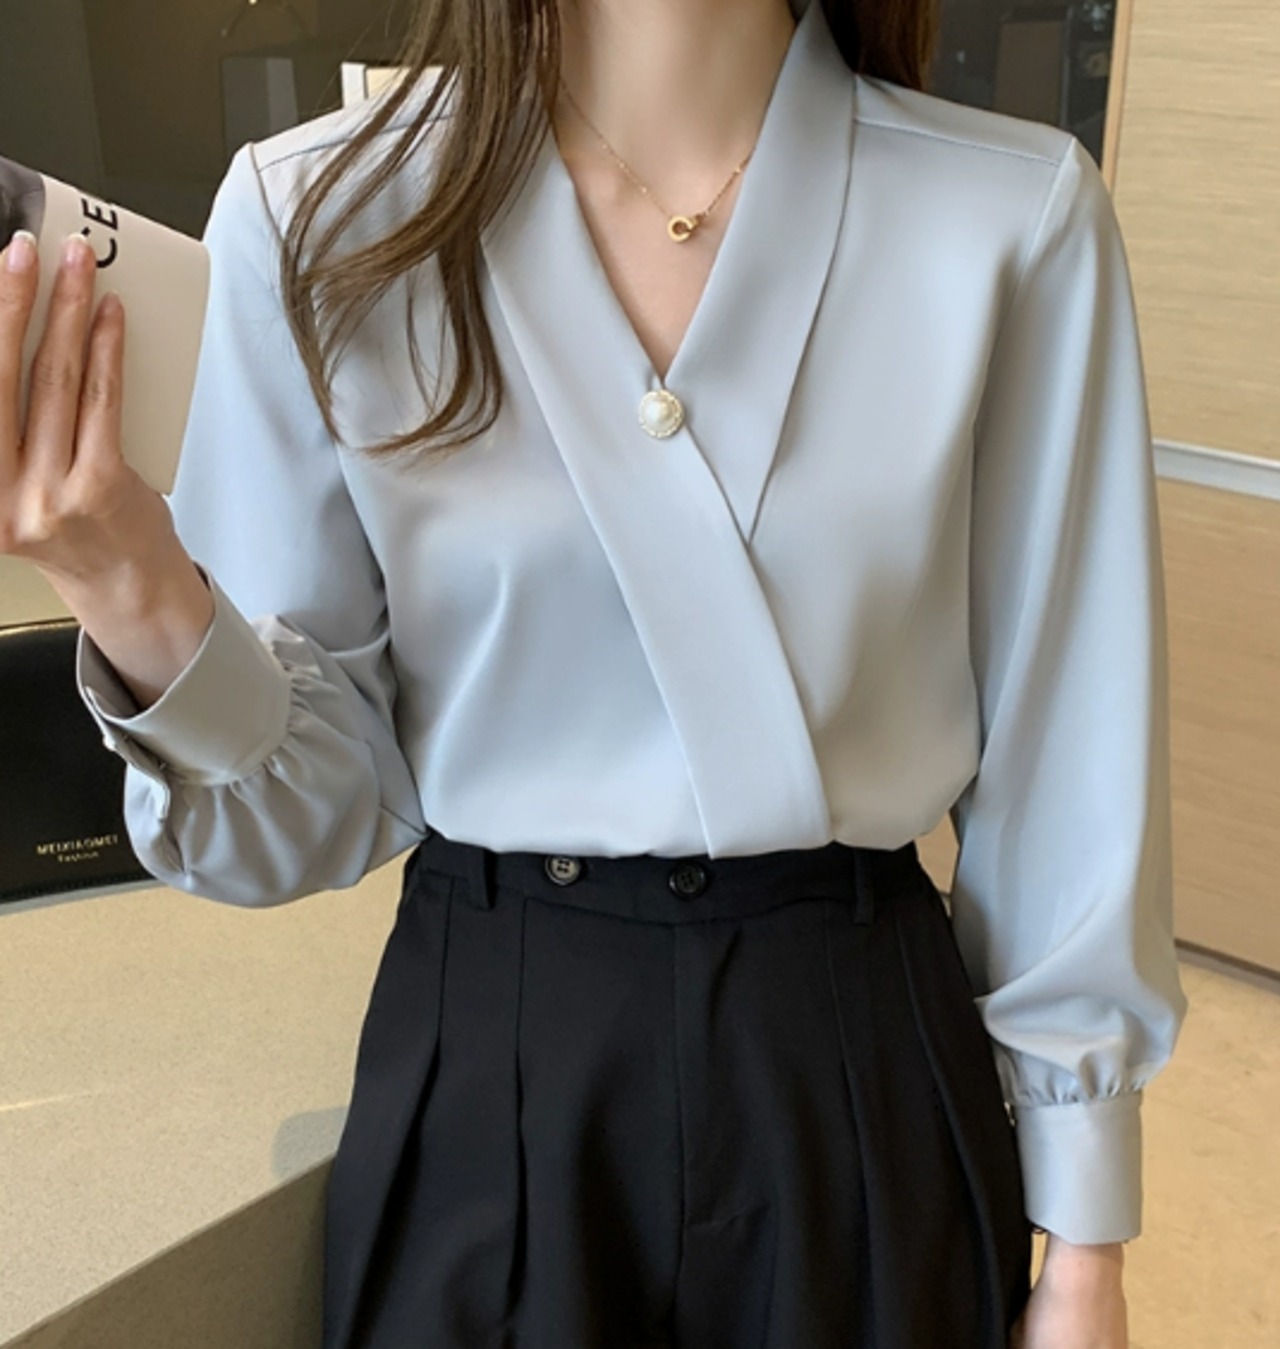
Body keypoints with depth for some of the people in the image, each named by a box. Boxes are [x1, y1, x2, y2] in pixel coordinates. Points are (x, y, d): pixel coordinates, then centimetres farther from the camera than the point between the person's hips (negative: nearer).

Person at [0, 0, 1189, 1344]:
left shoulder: (1016, 216, -11)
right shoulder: (322, 216, -10)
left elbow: (1067, 767, -4)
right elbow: (312, 809, -6)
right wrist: (149, 619, -27)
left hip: (863, 1084, 1)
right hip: (481, 1081, 1)